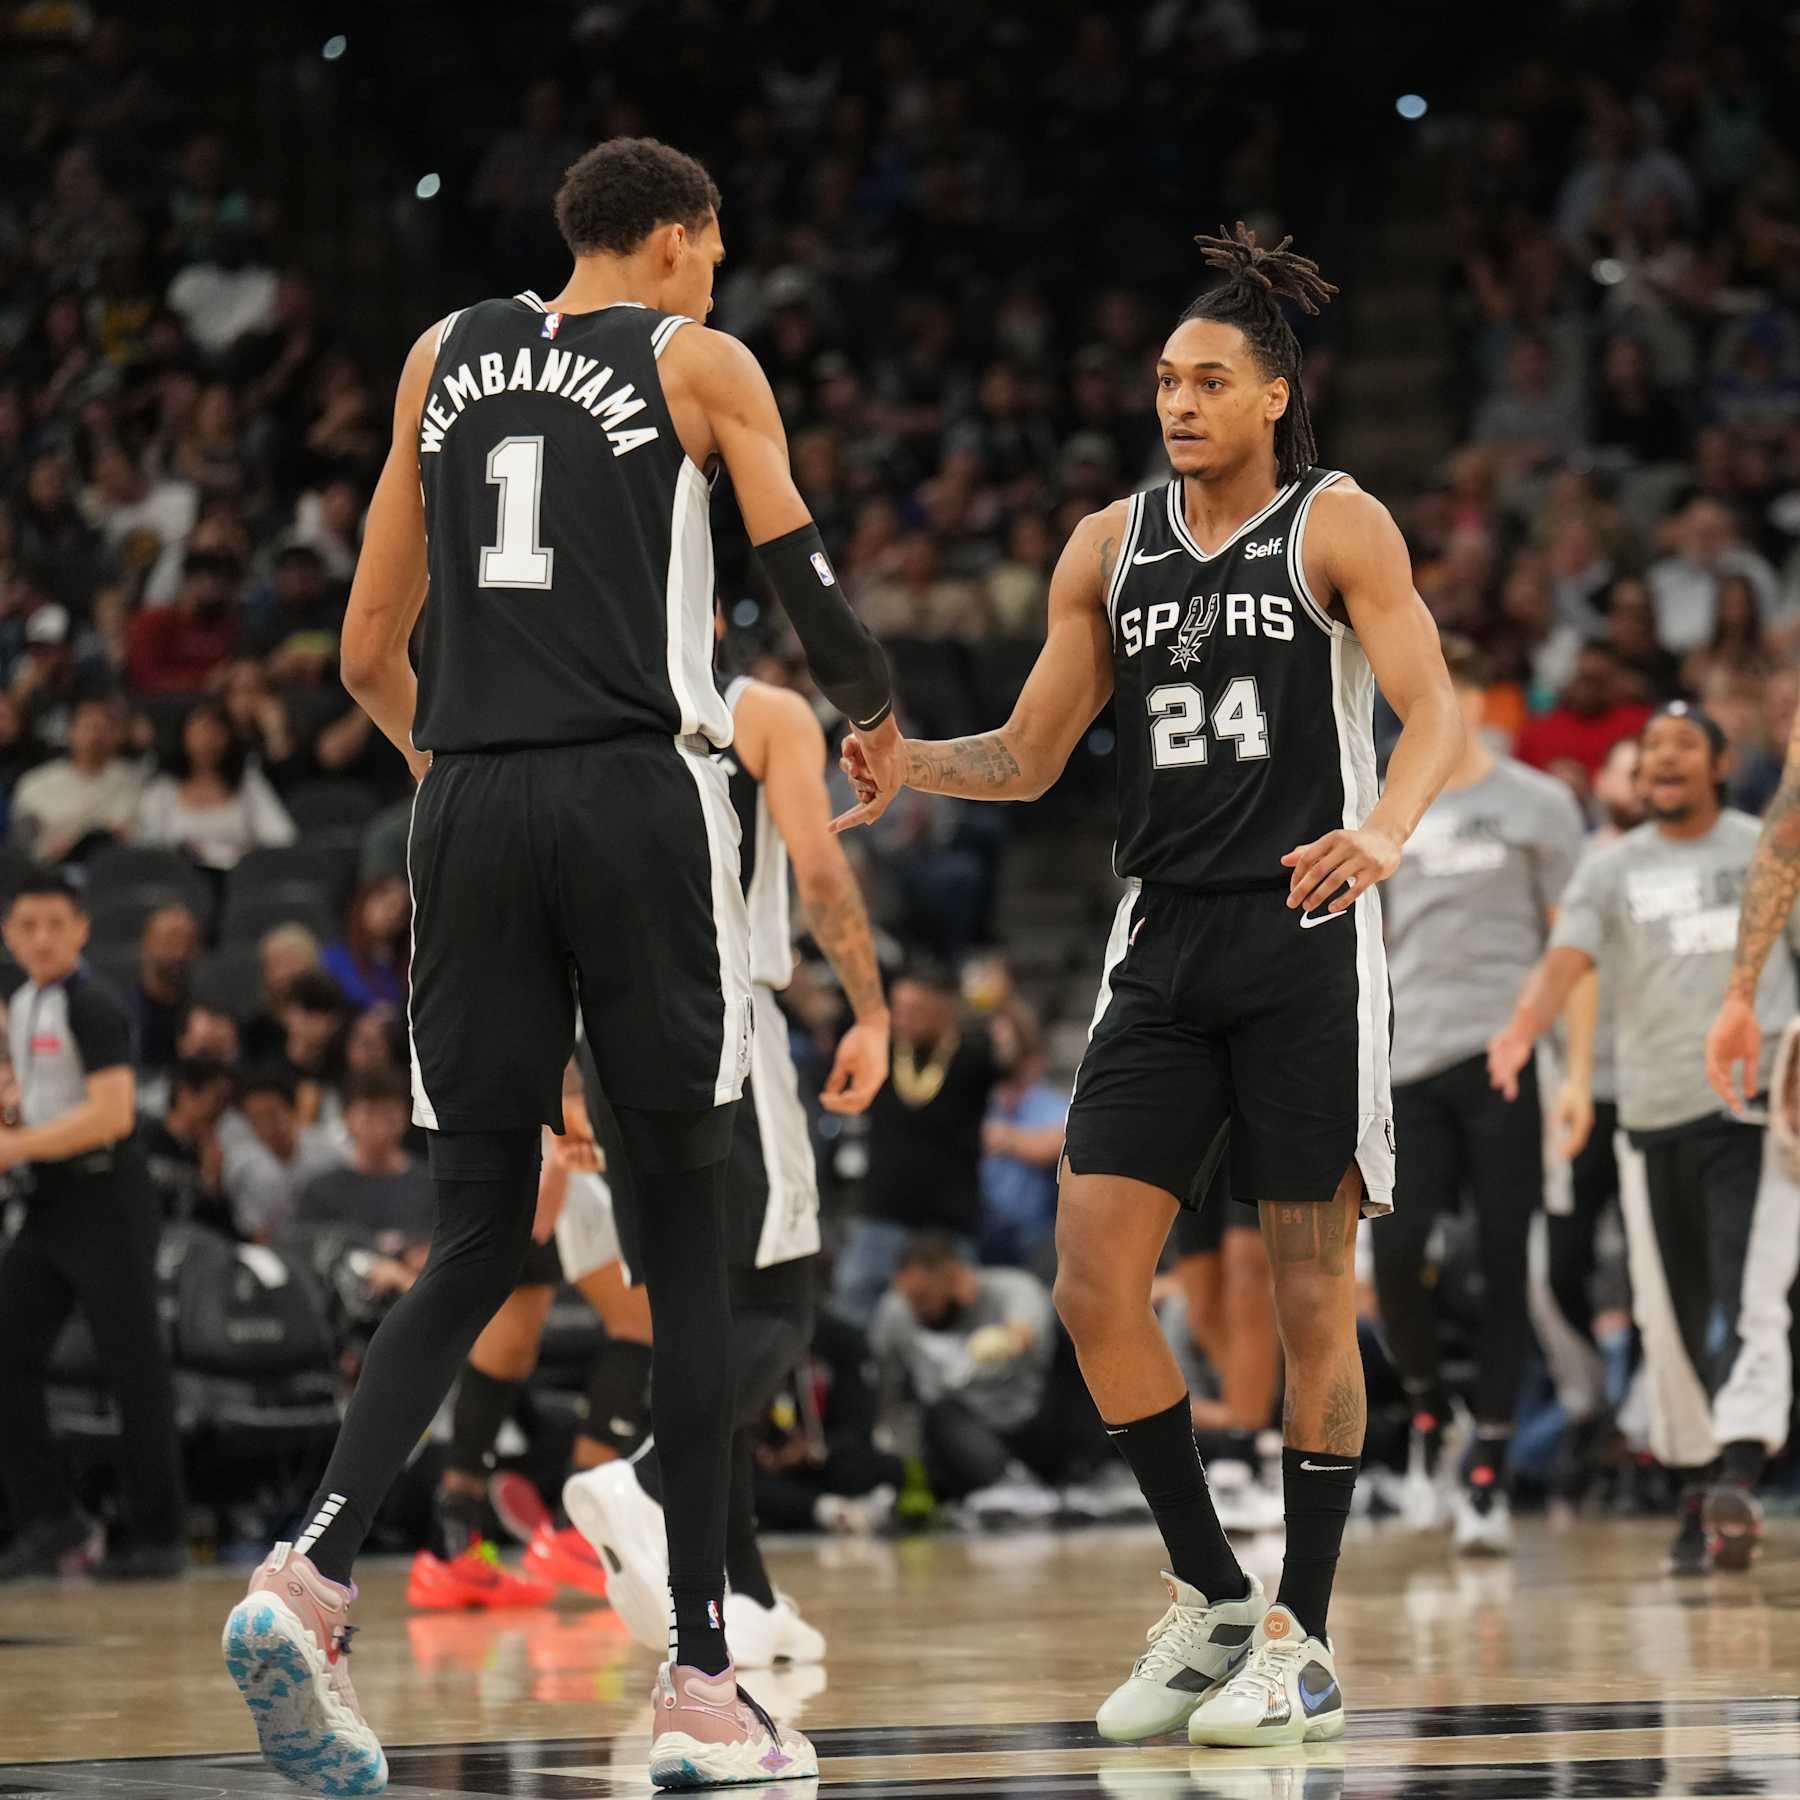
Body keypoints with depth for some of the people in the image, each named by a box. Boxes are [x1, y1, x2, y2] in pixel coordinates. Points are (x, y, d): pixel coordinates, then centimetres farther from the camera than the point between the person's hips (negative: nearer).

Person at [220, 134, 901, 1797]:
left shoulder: (445, 354, 17)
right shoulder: (698, 362, 6)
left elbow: (369, 654, 17)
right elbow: (813, 595, 0)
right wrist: (879, 716, 20)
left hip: (471, 805, 4)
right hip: (639, 793, -4)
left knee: (478, 1245, 7)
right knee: (687, 1233, 4)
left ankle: (314, 1568, -17)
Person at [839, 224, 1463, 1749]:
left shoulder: (1338, 525, -2)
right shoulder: (1111, 547, 12)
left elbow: (1435, 713, -11)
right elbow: (1031, 755, 16)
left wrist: (1386, 833, -31)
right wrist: (914, 764, -4)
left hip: (1307, 935, -5)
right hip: (1163, 943, 5)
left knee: (1312, 1297, -2)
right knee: (1094, 1285, -5)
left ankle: (1305, 1643, 6)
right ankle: (1212, 1598, 10)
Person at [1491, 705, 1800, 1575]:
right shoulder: (1611, 868, 9)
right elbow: (1566, 956, -5)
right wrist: (1521, 1030, -24)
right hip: (1654, 1114, 2)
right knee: (1669, 1321, 6)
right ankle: (1694, 1497, 17)